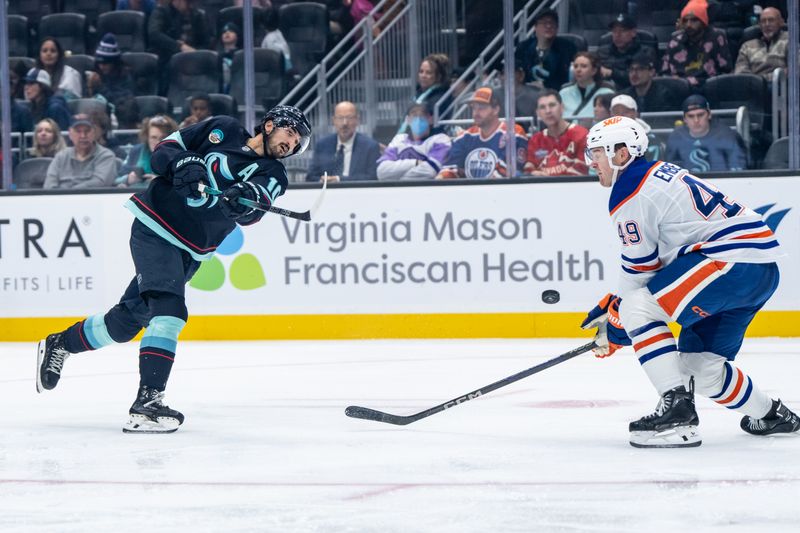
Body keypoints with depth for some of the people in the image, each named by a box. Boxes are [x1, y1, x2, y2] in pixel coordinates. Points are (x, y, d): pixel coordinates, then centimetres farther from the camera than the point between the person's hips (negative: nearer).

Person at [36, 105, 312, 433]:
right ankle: (147, 402, -30)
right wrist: (183, 163, -16)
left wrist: (244, 198, -36)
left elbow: (251, 213, -14)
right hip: (155, 225, -5)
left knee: (126, 321, 11)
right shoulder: (222, 130, 3)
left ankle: (61, 344, 36)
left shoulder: (273, 175, 6)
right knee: (169, 310, -23)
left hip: (188, 252, 5)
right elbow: (163, 151, 5)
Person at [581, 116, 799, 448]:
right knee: (699, 364, 17)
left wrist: (616, 326, 8)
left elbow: (640, 269, -5)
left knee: (640, 309, -17)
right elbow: (648, 261, 26)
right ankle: (771, 416, 35)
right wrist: (610, 305, 25)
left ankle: (677, 409, -21)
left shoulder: (629, 193, -8)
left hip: (734, 260, -10)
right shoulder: (658, 174, 21)